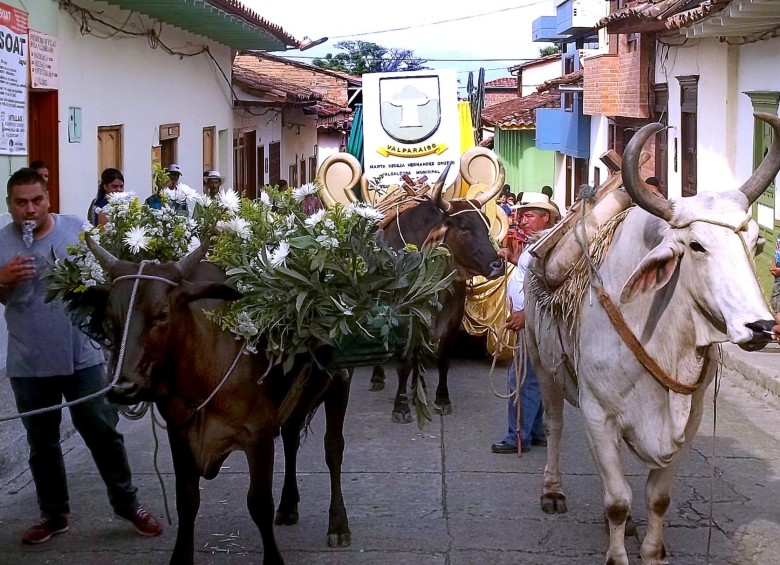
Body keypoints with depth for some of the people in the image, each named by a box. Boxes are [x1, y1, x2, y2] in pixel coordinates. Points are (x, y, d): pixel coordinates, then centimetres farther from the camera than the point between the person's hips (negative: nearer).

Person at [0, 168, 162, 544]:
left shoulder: (77, 230, -3)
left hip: (81, 357, -1)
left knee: (103, 433, 7)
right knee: (41, 443, 13)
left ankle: (128, 505, 20)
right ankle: (53, 514, 27)